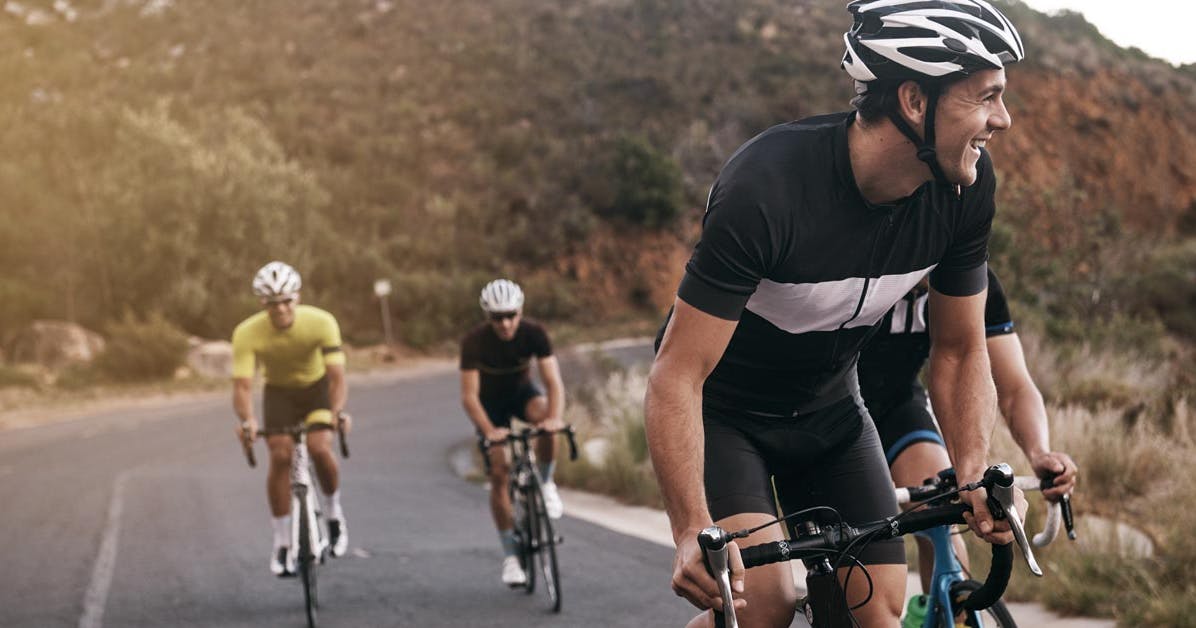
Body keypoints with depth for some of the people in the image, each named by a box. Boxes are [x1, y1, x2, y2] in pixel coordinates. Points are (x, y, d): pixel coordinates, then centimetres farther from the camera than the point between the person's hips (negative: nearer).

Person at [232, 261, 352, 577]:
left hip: (316, 387, -1)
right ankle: (282, 542, -5)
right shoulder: (247, 333, -27)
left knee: (319, 448, -24)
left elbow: (337, 375, -32)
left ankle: (334, 511, 5)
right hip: (279, 393, 1)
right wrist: (247, 420, -51)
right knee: (280, 457, -18)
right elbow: (242, 384, -31)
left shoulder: (321, 322, -29)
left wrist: (338, 411, -50)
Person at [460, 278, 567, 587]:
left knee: (544, 417, -34)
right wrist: (489, 431, -47)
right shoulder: (474, 341, -30)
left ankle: (545, 483, -8)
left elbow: (553, 380, -31)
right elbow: (469, 395, -32)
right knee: (498, 474, -11)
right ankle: (510, 556, -1)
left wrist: (555, 417, -49)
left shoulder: (534, 333, -26)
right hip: (491, 402, -1)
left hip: (522, 391, 1)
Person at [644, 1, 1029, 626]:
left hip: (828, 407, 5)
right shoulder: (766, 186, -34)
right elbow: (678, 376, -32)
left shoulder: (966, 186, -17)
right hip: (722, 406, -5)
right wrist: (693, 532, -43)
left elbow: (959, 350, -3)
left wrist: (975, 473, -20)